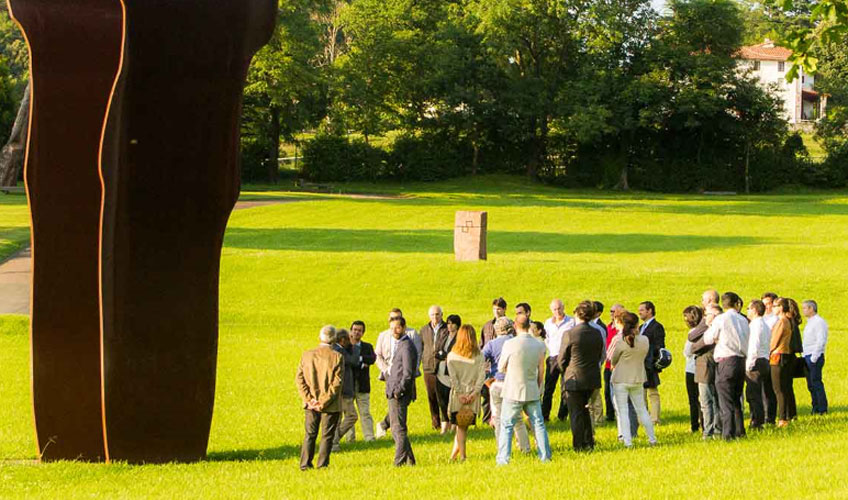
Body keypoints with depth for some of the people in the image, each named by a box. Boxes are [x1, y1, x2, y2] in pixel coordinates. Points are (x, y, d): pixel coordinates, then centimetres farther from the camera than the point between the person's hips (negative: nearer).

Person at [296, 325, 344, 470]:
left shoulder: (307, 355, 0)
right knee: (327, 436, 5)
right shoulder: (337, 357, -11)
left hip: (311, 405, 3)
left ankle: (305, 464, 10)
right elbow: (337, 383, -15)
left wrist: (308, 400, -5)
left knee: (310, 435, 13)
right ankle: (322, 464, 2)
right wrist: (324, 402, -12)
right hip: (331, 406, -3)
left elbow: (300, 379, -2)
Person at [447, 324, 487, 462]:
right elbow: (482, 375, -6)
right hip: (473, 395, 1)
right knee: (464, 426, 8)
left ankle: (461, 456, -6)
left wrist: (460, 393, -6)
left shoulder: (452, 356, -1)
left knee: (460, 426, 4)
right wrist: (474, 393, -7)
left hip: (458, 395, -1)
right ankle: (454, 454, 7)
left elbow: (453, 377, -7)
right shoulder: (479, 356, 1)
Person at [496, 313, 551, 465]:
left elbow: (501, 368, -2)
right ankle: (545, 456, 14)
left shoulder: (510, 344, -14)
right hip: (532, 391, 3)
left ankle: (503, 459, -3)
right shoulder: (539, 345, -1)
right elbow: (541, 370, 7)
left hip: (513, 391, -3)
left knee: (506, 426, 2)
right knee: (538, 424, 12)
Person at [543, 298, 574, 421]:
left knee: (565, 388, -1)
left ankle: (562, 415, 6)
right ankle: (544, 415, 1)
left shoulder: (571, 322, -1)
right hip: (552, 358, 3)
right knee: (548, 388, -1)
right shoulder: (548, 323, 12)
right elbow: (545, 340, 20)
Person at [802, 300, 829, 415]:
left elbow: (821, 341, -17)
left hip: (815, 357, -10)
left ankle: (822, 409, -6)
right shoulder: (809, 323, 19)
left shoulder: (819, 322, -11)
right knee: (811, 385, 9)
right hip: (807, 357, 10)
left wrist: (813, 358, -19)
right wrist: (804, 356, 14)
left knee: (816, 383, -9)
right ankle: (815, 408, 14)